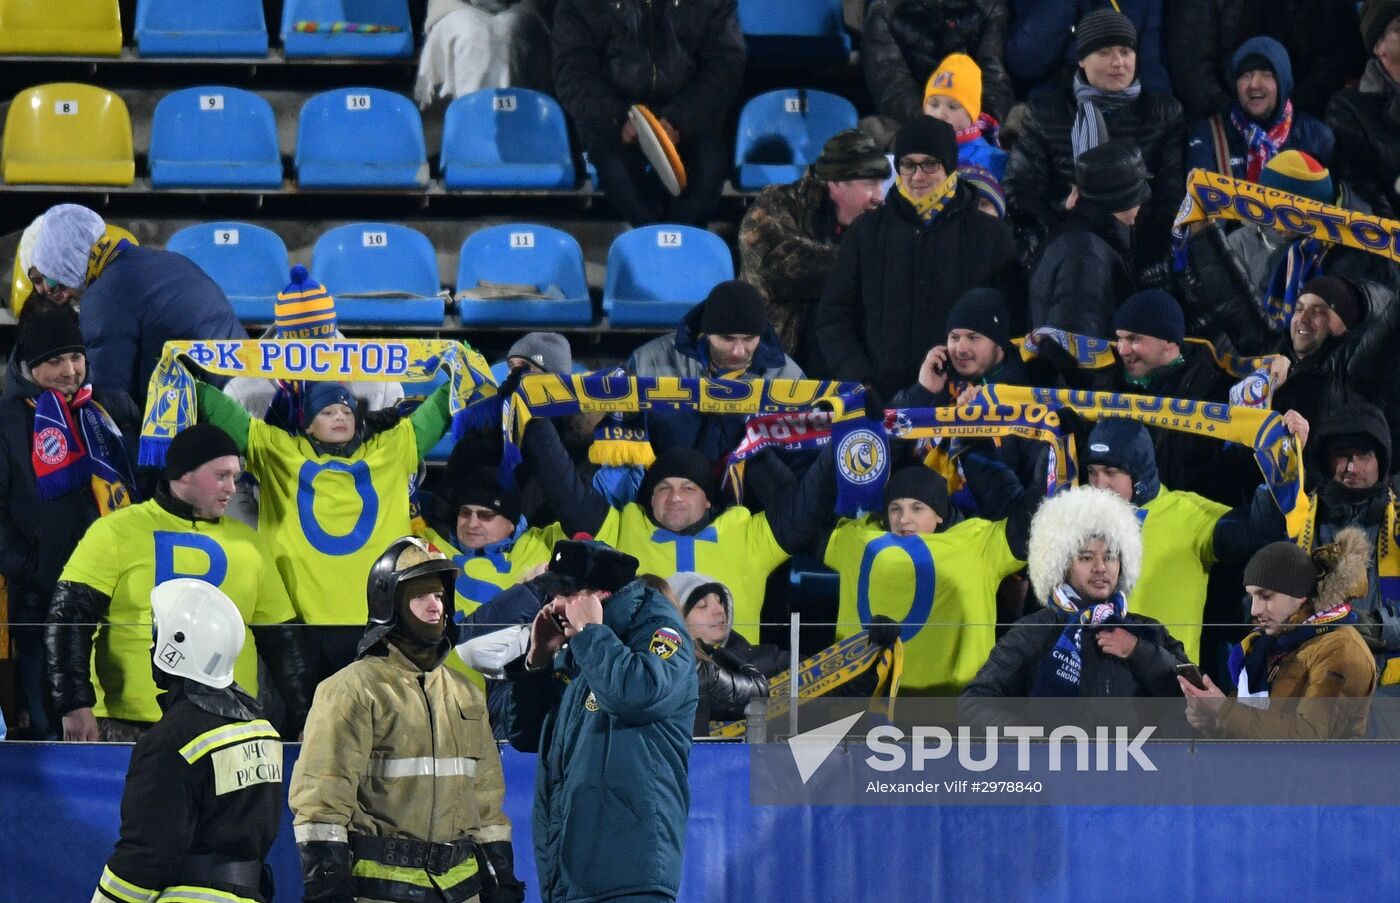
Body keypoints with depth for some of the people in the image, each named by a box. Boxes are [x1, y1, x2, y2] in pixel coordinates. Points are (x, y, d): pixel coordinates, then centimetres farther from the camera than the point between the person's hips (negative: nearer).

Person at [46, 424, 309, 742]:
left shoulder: (247, 542, 15)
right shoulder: (117, 531, 1)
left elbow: (280, 638, 18)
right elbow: (69, 619, -5)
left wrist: (303, 719, 12)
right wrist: (75, 706, -15)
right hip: (129, 728, -3)